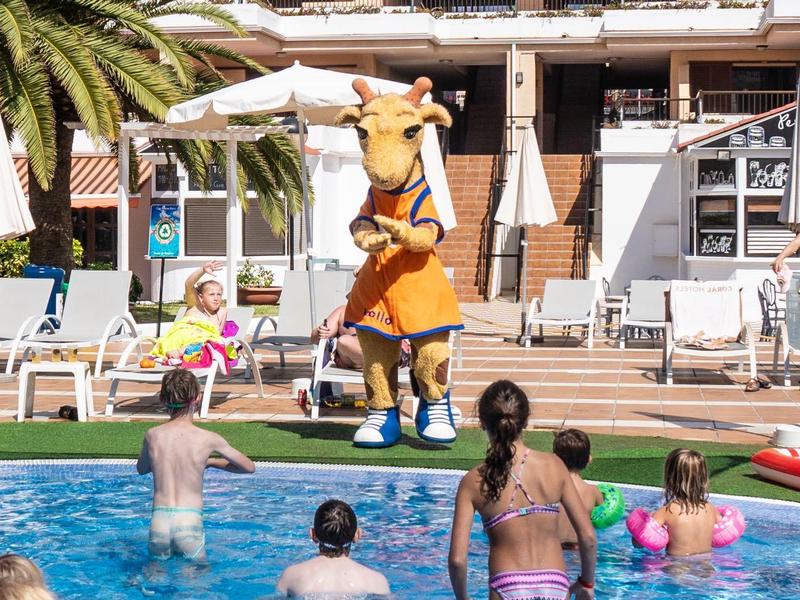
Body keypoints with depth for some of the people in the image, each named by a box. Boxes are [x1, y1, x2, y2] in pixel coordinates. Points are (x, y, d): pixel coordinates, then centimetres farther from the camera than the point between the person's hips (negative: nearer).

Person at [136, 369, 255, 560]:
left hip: (159, 522, 2)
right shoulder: (208, 439, -4)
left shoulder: (152, 436, 2)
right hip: (189, 523, -2)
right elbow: (250, 467, 10)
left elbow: (141, 469, 24)